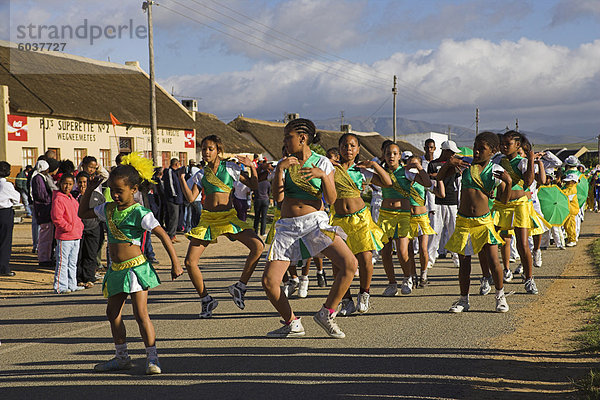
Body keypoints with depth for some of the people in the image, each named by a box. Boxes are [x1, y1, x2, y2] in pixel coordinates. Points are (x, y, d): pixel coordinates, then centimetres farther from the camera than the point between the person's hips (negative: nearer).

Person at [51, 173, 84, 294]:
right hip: (64, 237, -9)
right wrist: (69, 228, -18)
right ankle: (60, 287, -1)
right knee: (62, 262, -5)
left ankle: (72, 284, 23)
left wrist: (80, 227, 13)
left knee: (72, 262, 15)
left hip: (76, 236, 9)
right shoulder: (58, 199, -13)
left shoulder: (72, 199, 16)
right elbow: (56, 218, -20)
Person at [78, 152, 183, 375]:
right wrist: (89, 191, 12)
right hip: (116, 270, 8)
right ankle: (121, 357, 26)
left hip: (135, 268, -8)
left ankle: (152, 358, -3)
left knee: (141, 313, -9)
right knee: (113, 313, 13)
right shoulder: (108, 209, 9)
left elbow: (163, 236, -12)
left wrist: (175, 263, -14)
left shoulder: (139, 213, -12)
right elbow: (83, 214, 23)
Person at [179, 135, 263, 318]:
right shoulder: (201, 174, 11)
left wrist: (252, 166, -4)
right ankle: (206, 299, 8)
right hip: (207, 219, 2)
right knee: (190, 262, -11)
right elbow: (191, 198, 0)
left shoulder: (229, 167, 6)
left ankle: (240, 287, -7)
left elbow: (253, 185, 10)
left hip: (228, 217, -1)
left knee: (258, 246, -23)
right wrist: (182, 179, -7)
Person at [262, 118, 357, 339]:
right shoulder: (284, 163, 8)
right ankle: (292, 324, 10)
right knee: (269, 281, -12)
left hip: (315, 222, -2)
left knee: (350, 264, -23)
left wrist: (322, 175, -22)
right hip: (287, 227, 2)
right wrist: (280, 169, -14)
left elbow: (331, 199, -6)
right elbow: (278, 198, -3)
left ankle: (326, 314, -5)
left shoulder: (323, 163, 2)